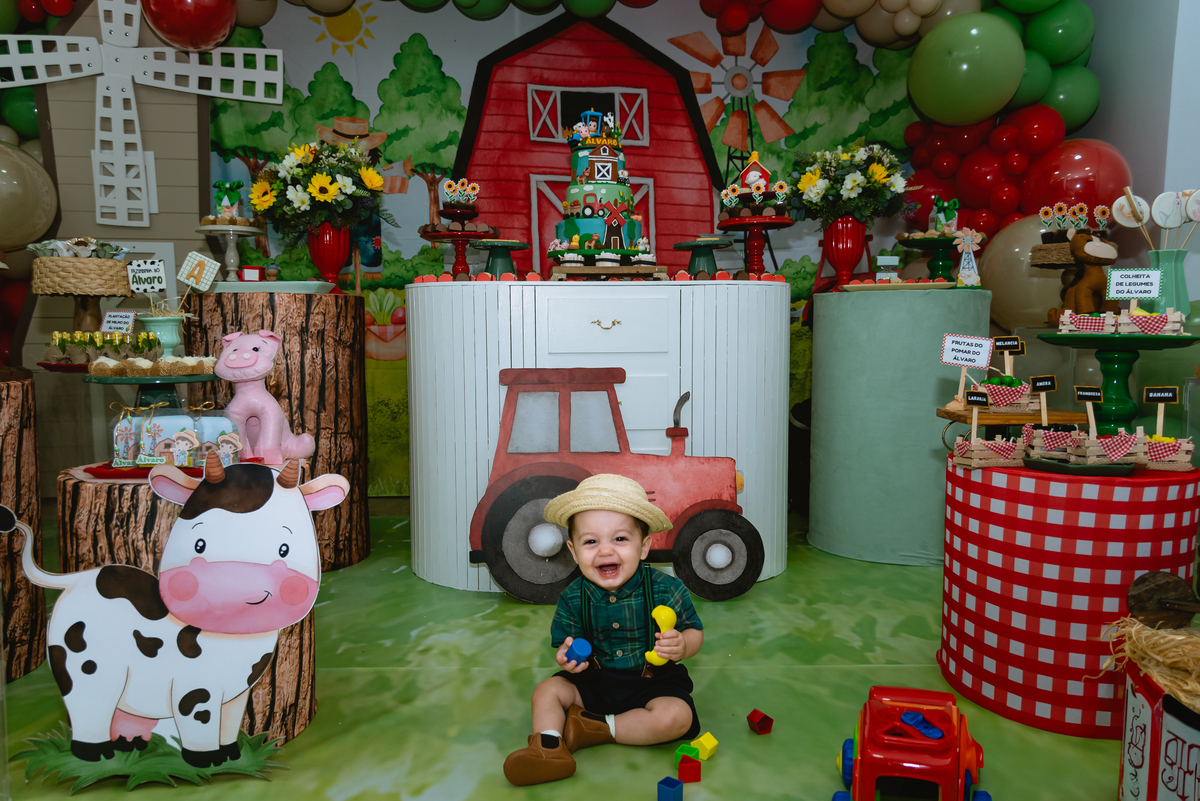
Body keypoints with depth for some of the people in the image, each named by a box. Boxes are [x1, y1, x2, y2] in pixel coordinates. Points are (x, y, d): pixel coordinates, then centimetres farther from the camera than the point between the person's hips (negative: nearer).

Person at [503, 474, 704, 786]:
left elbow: (695, 632, -8)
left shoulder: (667, 590, -17)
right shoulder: (572, 599, -10)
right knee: (547, 690, -8)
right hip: (595, 680, 3)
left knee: (676, 716, -28)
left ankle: (596, 728, -16)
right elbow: (564, 642, 0)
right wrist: (567, 657, -24)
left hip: (653, 681, -2)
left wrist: (682, 646, -32)